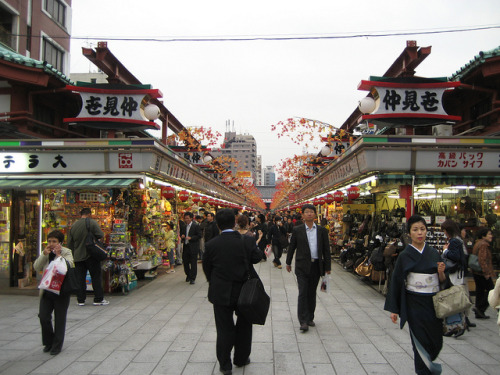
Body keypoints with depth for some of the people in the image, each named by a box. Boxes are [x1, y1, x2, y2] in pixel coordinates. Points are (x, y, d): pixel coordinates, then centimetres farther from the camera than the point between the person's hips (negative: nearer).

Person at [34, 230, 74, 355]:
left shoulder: (66, 252, -4)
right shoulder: (45, 253, 9)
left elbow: (69, 265, -19)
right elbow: (37, 267, -1)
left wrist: (58, 255, -21)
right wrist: (44, 254, -11)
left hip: (61, 290, -4)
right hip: (46, 290, 4)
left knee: (60, 319, 5)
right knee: (43, 316, 1)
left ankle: (57, 345, 19)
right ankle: (49, 342, 23)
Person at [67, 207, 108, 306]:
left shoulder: (74, 225, 9)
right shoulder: (92, 222, -8)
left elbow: (70, 243, 13)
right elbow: (100, 235, -12)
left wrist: (73, 255, 21)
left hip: (78, 256, 5)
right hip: (90, 255, -5)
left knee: (80, 279, 9)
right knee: (96, 277, 3)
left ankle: (80, 300, 12)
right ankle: (98, 299, 5)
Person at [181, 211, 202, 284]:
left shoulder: (196, 226, -6)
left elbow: (199, 235, -10)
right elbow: (181, 233, 23)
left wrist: (191, 238, -19)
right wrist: (182, 236, -1)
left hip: (193, 247, -6)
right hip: (185, 246, 6)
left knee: (193, 263, -1)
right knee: (185, 262, 10)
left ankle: (192, 278, 6)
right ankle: (188, 275, 31)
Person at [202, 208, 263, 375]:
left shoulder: (211, 244, -12)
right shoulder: (247, 241, -13)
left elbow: (206, 268, -1)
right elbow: (257, 257, 2)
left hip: (221, 293, -1)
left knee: (225, 329, 11)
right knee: (244, 326, 21)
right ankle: (241, 358, 34)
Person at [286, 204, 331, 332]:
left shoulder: (322, 230, 4)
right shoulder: (297, 230, 0)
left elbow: (326, 249, 7)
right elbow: (291, 247, 8)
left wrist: (327, 267, 5)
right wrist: (288, 263, 12)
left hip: (316, 266, 2)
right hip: (302, 266, -2)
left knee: (312, 293, 11)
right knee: (303, 293, -6)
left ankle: (310, 318, 24)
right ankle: (303, 321, -4)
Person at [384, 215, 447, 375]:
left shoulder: (434, 253, 5)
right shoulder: (405, 256, -6)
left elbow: (442, 281, 10)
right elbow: (396, 282, -4)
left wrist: (441, 272, -13)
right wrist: (394, 309, -5)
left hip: (434, 303, 4)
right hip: (415, 304, -4)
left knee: (436, 343, 10)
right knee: (422, 342, -1)